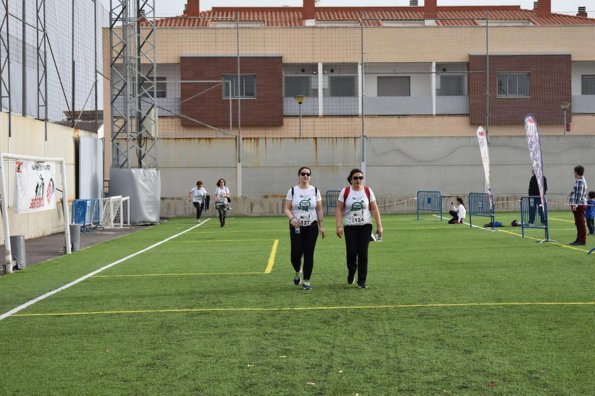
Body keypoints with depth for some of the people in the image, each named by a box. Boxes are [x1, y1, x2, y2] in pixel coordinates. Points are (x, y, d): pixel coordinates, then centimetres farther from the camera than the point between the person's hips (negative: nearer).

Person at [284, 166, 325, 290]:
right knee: (296, 254, -4)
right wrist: (292, 218, -21)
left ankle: (306, 280, 10)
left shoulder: (315, 191, 4)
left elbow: (319, 210, 7)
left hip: (311, 227, 1)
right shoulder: (292, 191, 0)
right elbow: (287, 209, -2)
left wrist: (321, 225, 3)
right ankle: (297, 271, 28)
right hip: (296, 227, -1)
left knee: (309, 255, 0)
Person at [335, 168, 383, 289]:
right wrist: (339, 226, -11)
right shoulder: (345, 192, -2)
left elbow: (375, 209, 3)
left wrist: (379, 226, -2)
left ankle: (362, 281, 7)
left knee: (363, 253, -2)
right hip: (350, 226, -1)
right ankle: (351, 272, 25)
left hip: (365, 226, 1)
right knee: (351, 252, -6)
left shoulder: (368, 191, 1)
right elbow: (339, 210, -2)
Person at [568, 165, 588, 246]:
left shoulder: (580, 181, -15)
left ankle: (583, 240, -6)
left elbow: (579, 194, -21)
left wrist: (575, 204, -23)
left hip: (579, 205, -10)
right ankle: (579, 239, 20)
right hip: (578, 205, 10)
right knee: (578, 223, 14)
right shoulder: (580, 180, 17)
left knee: (581, 222, -7)